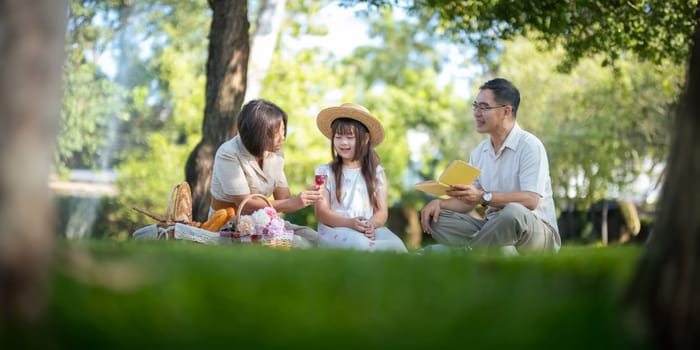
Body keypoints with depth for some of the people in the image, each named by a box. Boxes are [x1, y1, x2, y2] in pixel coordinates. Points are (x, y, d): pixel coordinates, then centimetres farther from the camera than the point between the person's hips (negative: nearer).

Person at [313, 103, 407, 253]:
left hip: (369, 231, 2)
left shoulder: (377, 173, 15)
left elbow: (382, 211, 8)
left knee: (395, 243, -33)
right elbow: (322, 212, 0)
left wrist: (372, 224, -17)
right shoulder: (325, 172, 9)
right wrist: (350, 223, -19)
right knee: (357, 243, -39)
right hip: (335, 229, -2)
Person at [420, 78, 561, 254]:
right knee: (435, 218, -11)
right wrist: (439, 203, -9)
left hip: (535, 229, -7)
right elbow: (467, 202, 12)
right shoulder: (479, 152, 12)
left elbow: (531, 200, -23)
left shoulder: (529, 145, -10)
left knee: (513, 212, -40)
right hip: (493, 228, 7)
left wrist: (483, 196, -32)